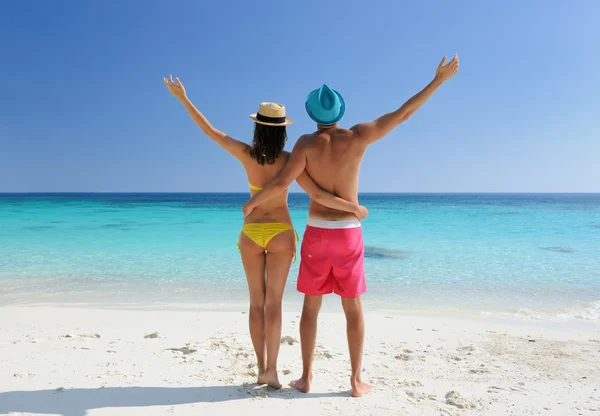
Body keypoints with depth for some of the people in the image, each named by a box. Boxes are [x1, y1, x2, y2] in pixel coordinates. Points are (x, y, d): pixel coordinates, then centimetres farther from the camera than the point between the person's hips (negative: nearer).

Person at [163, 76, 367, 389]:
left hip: (251, 233, 1)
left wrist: (183, 98, 8)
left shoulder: (246, 155, -10)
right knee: (273, 303, 3)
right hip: (280, 234, -1)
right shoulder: (289, 160, -13)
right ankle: (271, 369, 1)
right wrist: (354, 208, -10)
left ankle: (262, 368, 15)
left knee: (257, 302, 11)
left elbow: (210, 131, -3)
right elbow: (317, 195, -21)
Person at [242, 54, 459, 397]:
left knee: (311, 306, 12)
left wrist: (253, 202, 1)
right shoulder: (358, 136, -4)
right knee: (354, 309, 11)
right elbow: (403, 113, 1)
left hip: (316, 235, 0)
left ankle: (306, 378, 17)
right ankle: (356, 381, 15)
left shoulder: (307, 142, -7)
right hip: (349, 236, 1)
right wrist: (439, 80, 10)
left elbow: (282, 182, -17)